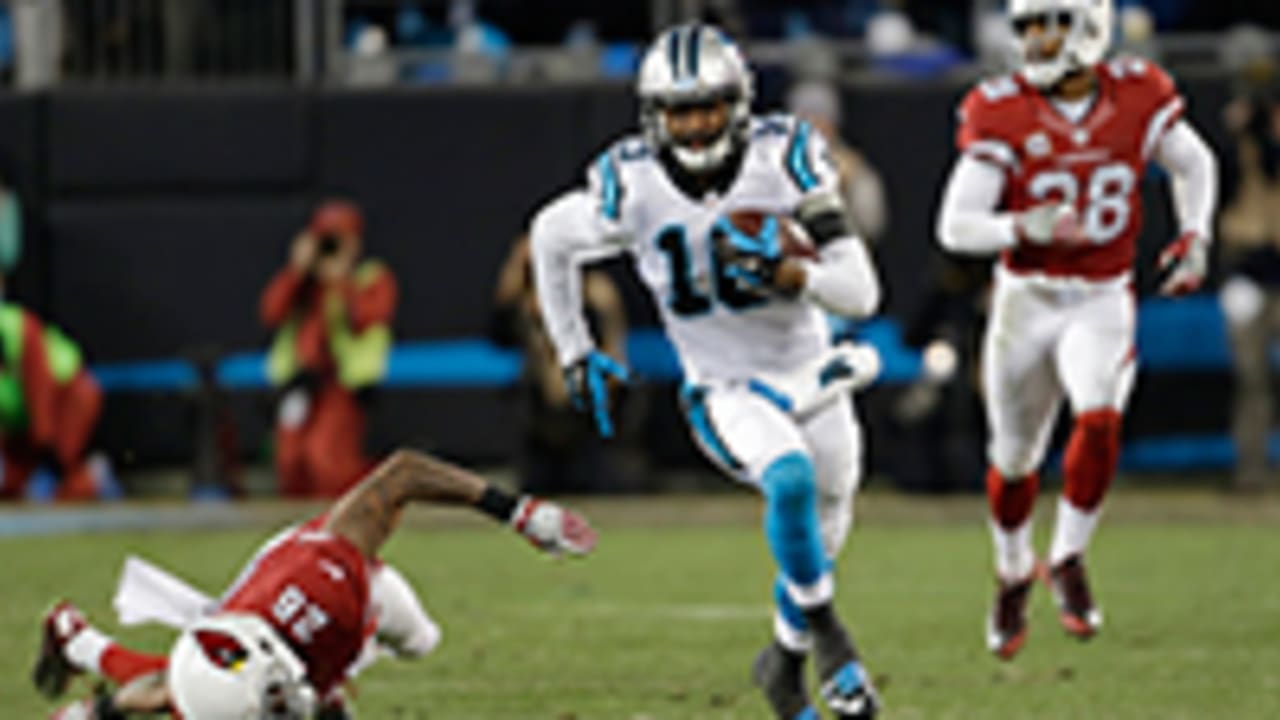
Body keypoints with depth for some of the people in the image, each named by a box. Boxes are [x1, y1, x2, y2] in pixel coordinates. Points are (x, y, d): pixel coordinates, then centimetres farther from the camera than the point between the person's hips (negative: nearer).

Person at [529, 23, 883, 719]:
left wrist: (786, 272, -35)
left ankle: (786, 659, 44)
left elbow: (861, 293, -16)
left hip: (810, 374, 2)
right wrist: (575, 355, 9)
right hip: (726, 392, -2)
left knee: (818, 547, 15)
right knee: (791, 478, -32)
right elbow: (551, 237, 6)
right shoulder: (632, 186, -16)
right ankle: (824, 628, -11)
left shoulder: (784, 158, -17)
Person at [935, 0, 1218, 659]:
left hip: (1103, 301, 0)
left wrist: (1194, 239, -1)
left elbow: (1193, 165, 14)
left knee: (1099, 420, -26)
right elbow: (955, 226, -15)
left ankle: (1068, 561, -7)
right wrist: (1022, 228, -33)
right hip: (1026, 301, 0)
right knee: (1014, 458, 12)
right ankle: (1014, 574, 40)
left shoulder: (1137, 96, -6)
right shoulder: (1001, 114, -12)